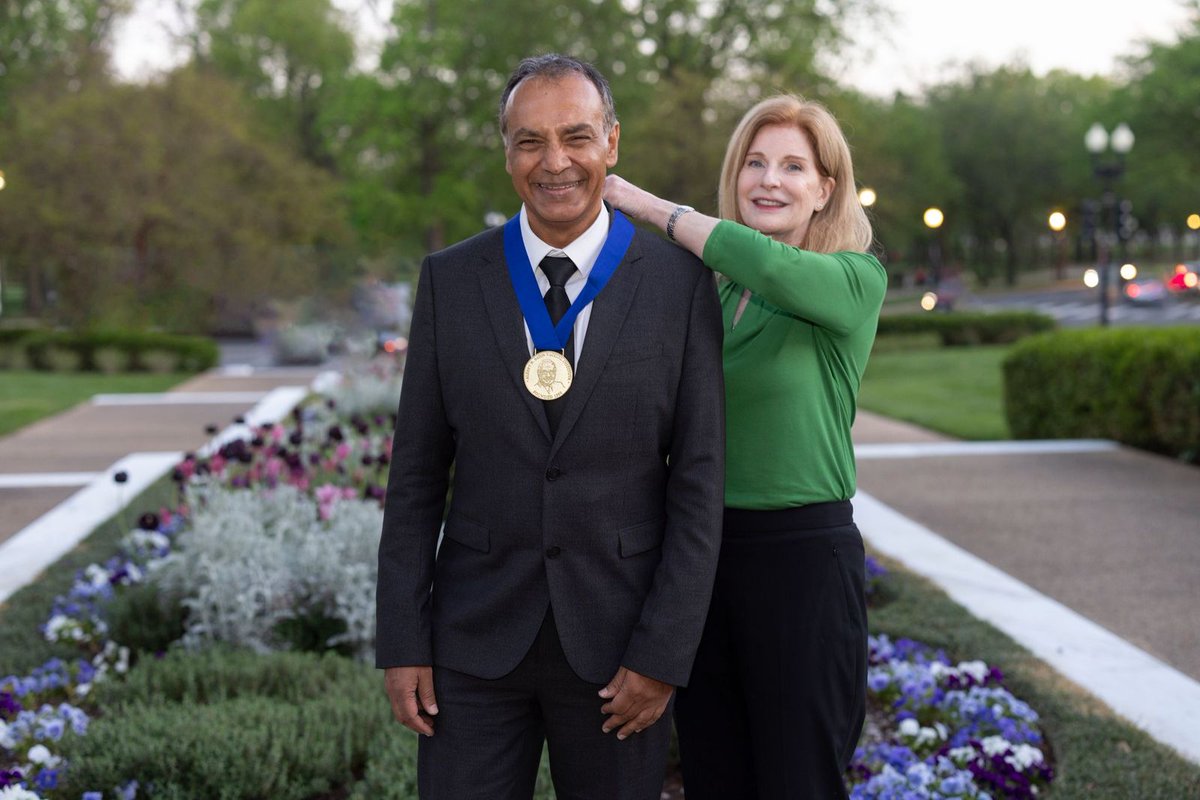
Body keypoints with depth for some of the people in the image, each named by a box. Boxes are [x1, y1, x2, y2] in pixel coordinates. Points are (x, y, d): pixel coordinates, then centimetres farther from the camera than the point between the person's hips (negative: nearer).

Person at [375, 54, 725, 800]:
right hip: (477, 632, 1)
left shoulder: (680, 282, -4)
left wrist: (664, 653, -9)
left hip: (617, 639, -1)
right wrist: (402, 641, -1)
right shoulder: (450, 279, 1)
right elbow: (416, 473, 3)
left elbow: (700, 479, -4)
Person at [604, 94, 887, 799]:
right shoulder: (714, 295, 11)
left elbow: (768, 264, -28)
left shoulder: (856, 279, -7)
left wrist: (651, 206, -16)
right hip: (705, 550, 6)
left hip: (803, 555, -6)